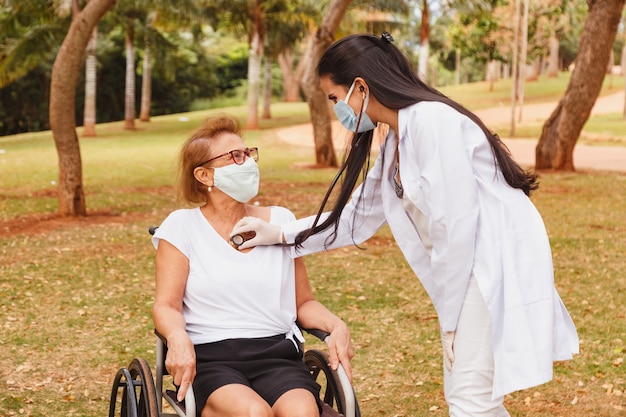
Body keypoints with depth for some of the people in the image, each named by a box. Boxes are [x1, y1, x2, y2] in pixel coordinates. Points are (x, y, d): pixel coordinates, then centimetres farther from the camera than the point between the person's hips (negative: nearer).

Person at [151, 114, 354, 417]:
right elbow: (165, 306, 0)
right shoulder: (182, 226, 6)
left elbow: (303, 302, 17)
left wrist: (336, 326, -3)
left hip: (277, 354, 2)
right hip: (210, 358, -2)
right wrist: (178, 337, -22)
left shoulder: (281, 221, 14)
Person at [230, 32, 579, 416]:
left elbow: (455, 222, -20)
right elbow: (358, 216, 24)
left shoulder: (431, 121, -16)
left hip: (500, 261, -10)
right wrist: (280, 235, 23)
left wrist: (450, 313, -13)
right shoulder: (395, 142, 13)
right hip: (471, 269, 10)